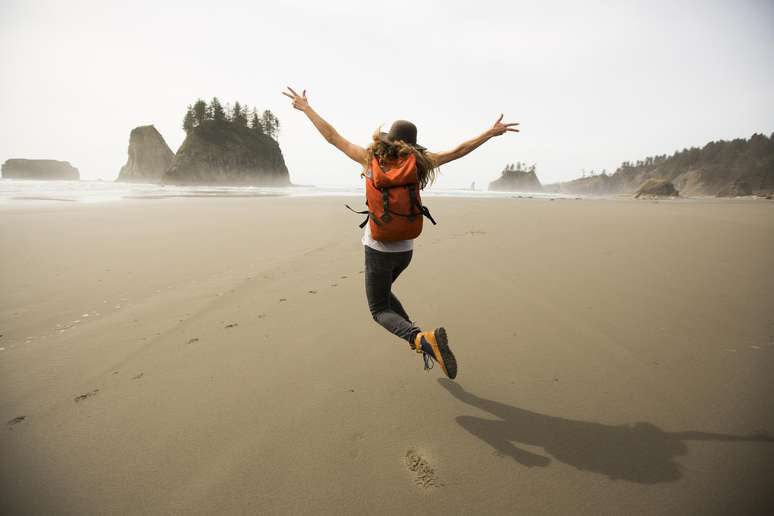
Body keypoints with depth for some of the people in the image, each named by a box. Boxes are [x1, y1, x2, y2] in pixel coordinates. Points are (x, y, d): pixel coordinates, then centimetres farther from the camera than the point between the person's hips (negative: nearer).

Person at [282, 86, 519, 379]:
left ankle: (420, 338, -21)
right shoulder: (418, 163, -1)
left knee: (380, 310, 7)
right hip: (405, 248, 4)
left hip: (378, 248, -4)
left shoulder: (372, 158, -6)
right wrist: (491, 132, 17)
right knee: (382, 292, 28)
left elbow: (332, 136, 1)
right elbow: (459, 150, 5)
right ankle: (420, 341, 20)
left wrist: (306, 108, 14)